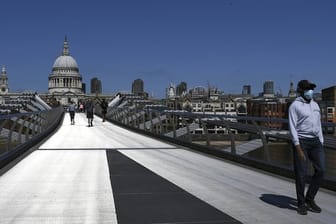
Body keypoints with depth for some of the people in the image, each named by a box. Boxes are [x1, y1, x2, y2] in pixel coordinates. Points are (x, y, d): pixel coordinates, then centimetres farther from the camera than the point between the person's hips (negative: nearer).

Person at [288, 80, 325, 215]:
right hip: (301, 141, -6)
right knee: (301, 174, -3)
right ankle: (301, 204, 11)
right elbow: (292, 127, -12)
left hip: (315, 141, 6)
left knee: (320, 170, -2)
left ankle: (310, 199, 14)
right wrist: (298, 147, -20)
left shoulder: (315, 105, 16)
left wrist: (321, 144, 12)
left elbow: (318, 126, 18)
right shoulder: (295, 106, -5)